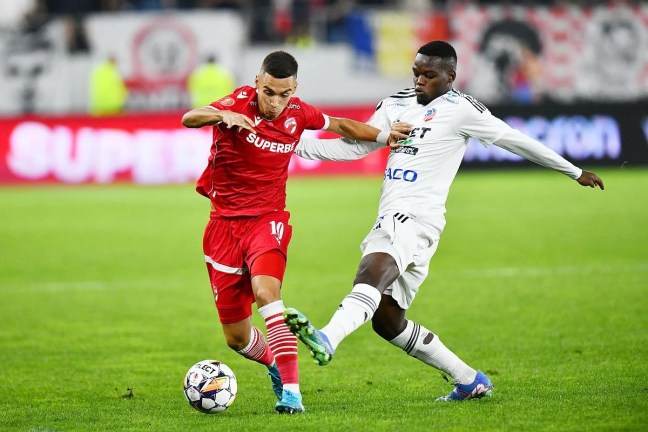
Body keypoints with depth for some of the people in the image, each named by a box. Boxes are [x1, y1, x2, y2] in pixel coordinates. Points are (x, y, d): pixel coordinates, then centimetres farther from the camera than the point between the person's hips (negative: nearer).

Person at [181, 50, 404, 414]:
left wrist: (384, 136, 10)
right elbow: (189, 119, -29)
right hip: (224, 223, 0)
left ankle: (291, 390, -32)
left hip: (267, 220, 0)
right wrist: (223, 115, -49)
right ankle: (277, 366, 37)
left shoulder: (298, 114, -3)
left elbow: (339, 125, 19)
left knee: (265, 290, -32)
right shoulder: (241, 103, -12)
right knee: (236, 337, 4)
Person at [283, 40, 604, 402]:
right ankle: (470, 381, 18)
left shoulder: (458, 108, 2)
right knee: (387, 320, 7)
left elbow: (515, 141, 7)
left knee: (373, 268, -34)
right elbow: (355, 147, 23)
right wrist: (296, 144, 11)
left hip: (418, 219, -8)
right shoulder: (396, 105, 20)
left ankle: (327, 339, -59)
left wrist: (575, 172, 13)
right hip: (389, 221, 8)